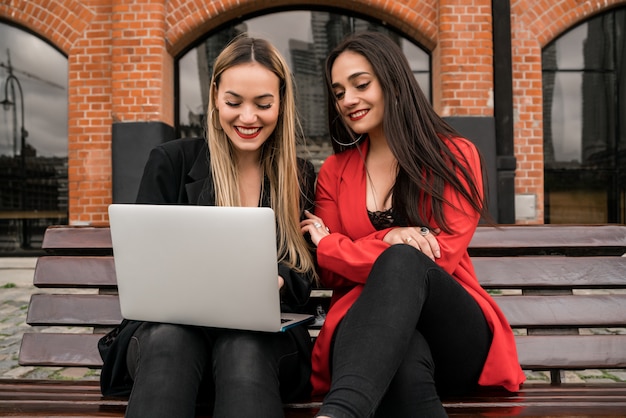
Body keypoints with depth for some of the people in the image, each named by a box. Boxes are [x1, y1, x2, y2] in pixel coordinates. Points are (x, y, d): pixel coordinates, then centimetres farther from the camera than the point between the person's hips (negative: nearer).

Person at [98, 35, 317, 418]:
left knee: (242, 346, -36)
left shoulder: (301, 179, 9)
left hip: (265, 334, 0)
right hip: (171, 324, 1)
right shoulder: (171, 162, 6)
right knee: (171, 338, -35)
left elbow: (303, 278, 6)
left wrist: (275, 283, -19)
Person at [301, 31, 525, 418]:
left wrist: (328, 247, -8)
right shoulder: (334, 171, 13)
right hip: (367, 325, 1)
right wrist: (387, 241, -15)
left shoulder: (455, 156, 3)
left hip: (456, 335, 0)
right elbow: (331, 275, 8)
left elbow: (440, 257, -8)